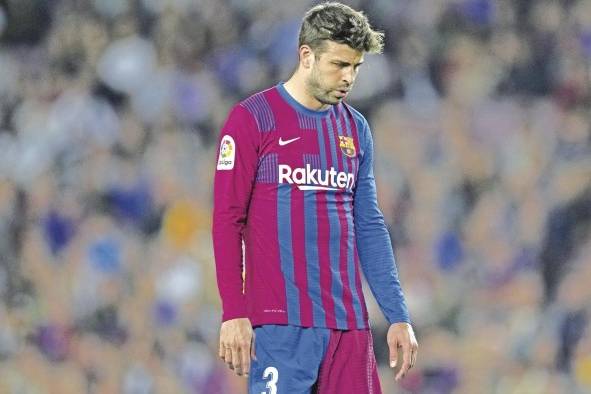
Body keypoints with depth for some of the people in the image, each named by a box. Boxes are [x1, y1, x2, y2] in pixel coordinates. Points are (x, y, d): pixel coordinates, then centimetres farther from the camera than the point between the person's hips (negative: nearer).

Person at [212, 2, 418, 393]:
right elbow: (227, 220, -5)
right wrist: (233, 314, -12)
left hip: (349, 324, 5)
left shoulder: (356, 129, 14)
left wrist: (398, 316, 11)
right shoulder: (253, 118, -2)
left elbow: (369, 228, 17)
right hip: (280, 323, -5)